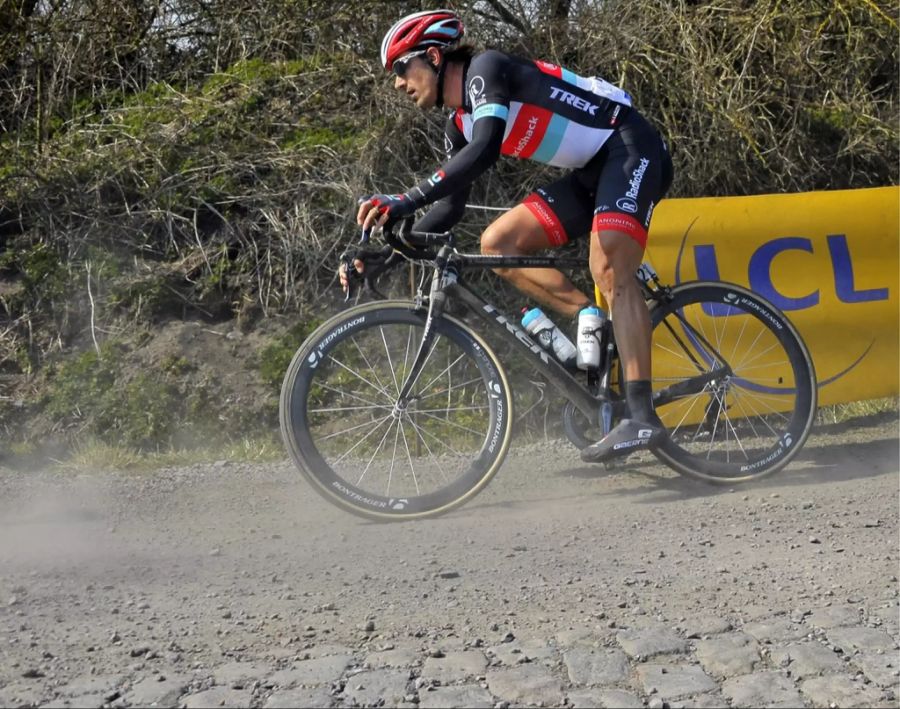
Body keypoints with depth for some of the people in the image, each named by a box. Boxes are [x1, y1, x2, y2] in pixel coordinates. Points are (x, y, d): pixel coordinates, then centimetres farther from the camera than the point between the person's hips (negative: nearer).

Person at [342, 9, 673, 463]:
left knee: (608, 269, -25)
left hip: (630, 148, -9)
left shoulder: (485, 69, -15)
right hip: (591, 173, 9)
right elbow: (450, 207, 13)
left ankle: (642, 417, -30)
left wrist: (405, 201, -38)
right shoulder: (460, 123, 11)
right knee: (497, 244, -1)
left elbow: (485, 151, -31)